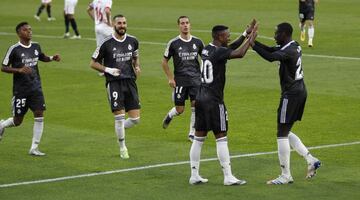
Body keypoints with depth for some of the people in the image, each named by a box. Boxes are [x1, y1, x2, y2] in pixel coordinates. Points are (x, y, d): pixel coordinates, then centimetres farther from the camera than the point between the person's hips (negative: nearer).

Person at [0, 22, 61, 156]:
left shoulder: (36, 46, 5)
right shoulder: (14, 49, -12)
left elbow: (42, 57, 26)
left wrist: (52, 58, 5)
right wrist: (19, 70, -24)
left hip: (36, 88, 4)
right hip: (20, 90, -4)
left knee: (39, 115, -7)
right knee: (17, 121, 3)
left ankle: (34, 148, 1)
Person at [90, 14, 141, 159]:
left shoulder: (133, 41, 7)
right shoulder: (106, 43, -5)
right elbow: (93, 63, 1)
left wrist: (137, 67, 4)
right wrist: (108, 70, -13)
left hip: (130, 82, 4)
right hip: (114, 83, -4)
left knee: (135, 118, -2)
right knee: (119, 116, -8)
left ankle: (119, 129, 29)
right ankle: (122, 148, 9)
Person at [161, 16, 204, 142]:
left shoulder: (197, 42, 3)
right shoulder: (173, 43, -5)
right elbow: (164, 62, 4)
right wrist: (170, 78, -2)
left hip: (195, 79, 2)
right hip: (180, 80, -2)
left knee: (196, 106, -9)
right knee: (179, 110, 1)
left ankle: (192, 133, 4)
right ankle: (169, 116, 36)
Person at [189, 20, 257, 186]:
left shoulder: (206, 49, 11)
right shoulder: (219, 52, -14)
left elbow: (230, 48, 23)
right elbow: (239, 53, -26)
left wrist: (246, 34, 21)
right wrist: (251, 38, -11)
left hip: (201, 98, 8)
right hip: (214, 101, -8)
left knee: (199, 138, 9)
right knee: (221, 138, -4)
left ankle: (194, 175, 12)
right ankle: (228, 177, -2)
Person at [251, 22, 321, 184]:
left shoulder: (288, 51, -20)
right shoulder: (294, 46, 11)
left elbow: (270, 57, -37)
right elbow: (271, 50, 16)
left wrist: (253, 45, -29)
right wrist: (253, 41, 5)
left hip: (291, 94, -10)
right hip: (300, 91, 10)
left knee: (282, 134, -3)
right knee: (286, 133, 18)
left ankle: (285, 176, 1)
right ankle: (311, 160, 12)